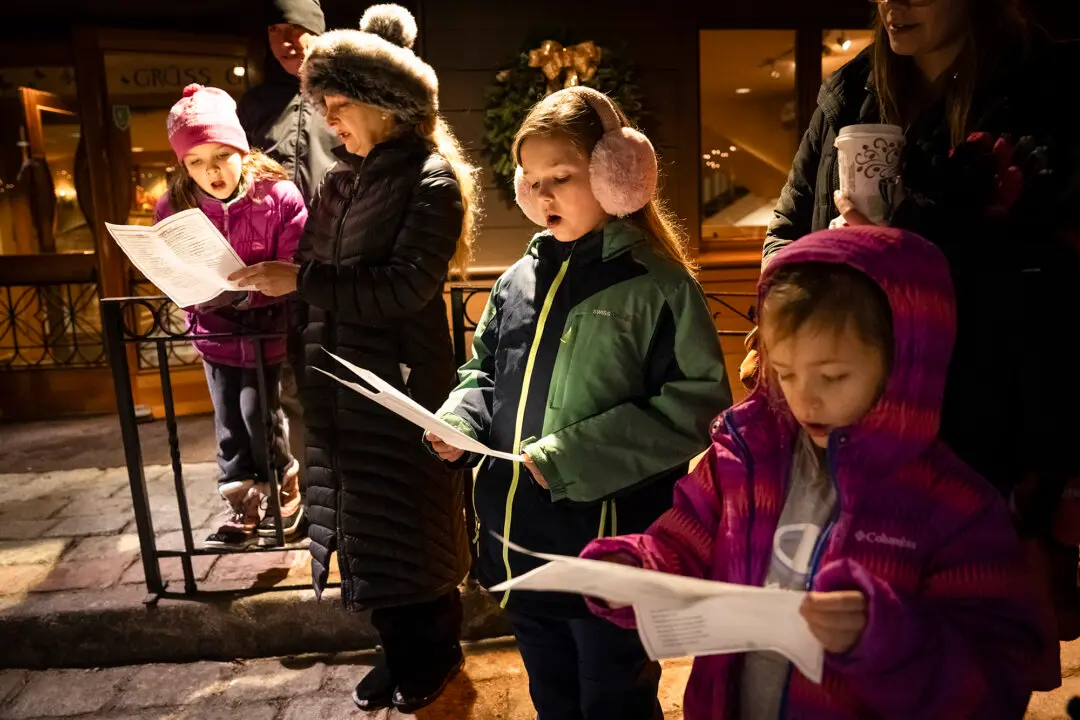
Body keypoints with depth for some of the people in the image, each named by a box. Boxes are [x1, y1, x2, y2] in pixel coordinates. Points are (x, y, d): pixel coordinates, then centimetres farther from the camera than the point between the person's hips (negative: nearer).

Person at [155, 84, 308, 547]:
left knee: (257, 410, -5)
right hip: (216, 330, 4)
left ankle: (287, 486, 22)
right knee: (228, 420, 9)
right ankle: (240, 506, 26)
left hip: (267, 326, -3)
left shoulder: (280, 196, -16)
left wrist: (244, 292, -31)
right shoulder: (174, 207, -5)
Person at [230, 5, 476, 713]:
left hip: (401, 381, -7)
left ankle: (436, 653, 31)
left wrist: (302, 279, -23)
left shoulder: (432, 181, -11)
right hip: (338, 378, 7)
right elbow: (316, 270, 14)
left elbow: (405, 285, -22)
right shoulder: (346, 177, 11)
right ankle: (400, 650, 35)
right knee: (365, 520, 15)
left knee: (410, 521, 7)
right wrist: (271, 279, -2)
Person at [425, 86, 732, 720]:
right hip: (519, 540, 6)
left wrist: (572, 457, -22)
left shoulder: (658, 285, -14)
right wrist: (457, 422, -5)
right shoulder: (518, 281, 5)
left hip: (610, 550, -6)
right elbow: (484, 372, 16)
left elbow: (694, 408, -18)